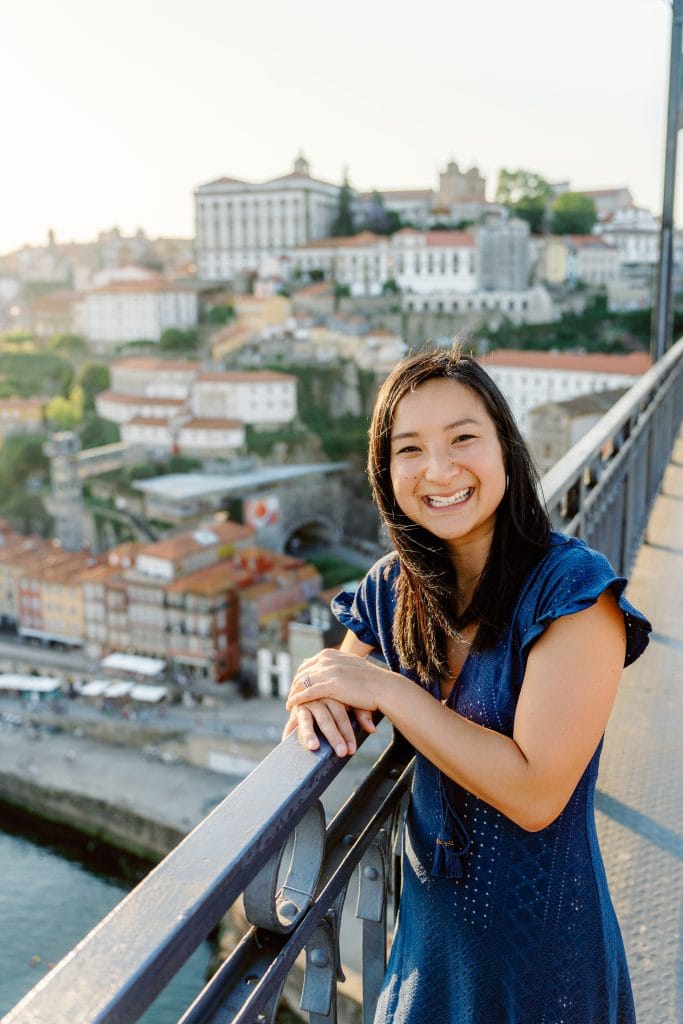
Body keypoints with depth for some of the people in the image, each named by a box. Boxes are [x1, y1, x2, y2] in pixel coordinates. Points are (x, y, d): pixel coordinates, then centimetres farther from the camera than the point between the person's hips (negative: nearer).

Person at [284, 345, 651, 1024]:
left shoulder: (573, 589, -24)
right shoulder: (392, 588, -8)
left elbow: (535, 794, -29)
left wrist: (386, 689, -26)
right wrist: (314, 694, -18)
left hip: (541, 940, -4)